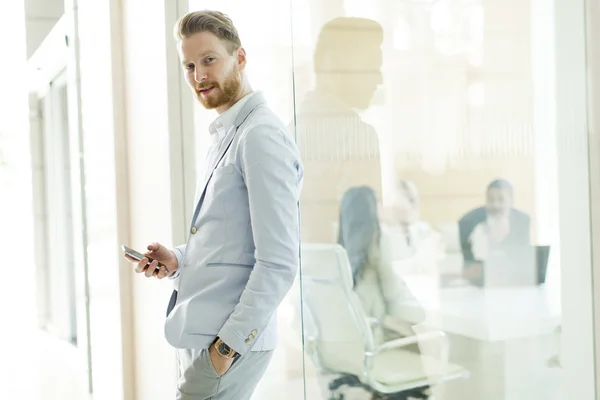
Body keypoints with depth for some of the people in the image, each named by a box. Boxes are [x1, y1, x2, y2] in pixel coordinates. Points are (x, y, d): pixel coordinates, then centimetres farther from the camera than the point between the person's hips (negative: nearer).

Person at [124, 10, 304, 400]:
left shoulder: (262, 136, -15)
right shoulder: (225, 135, 15)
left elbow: (279, 264, -20)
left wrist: (227, 346, -18)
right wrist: (178, 260, 7)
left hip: (227, 344, -9)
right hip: (199, 337, 9)